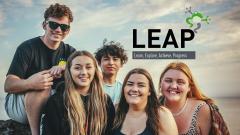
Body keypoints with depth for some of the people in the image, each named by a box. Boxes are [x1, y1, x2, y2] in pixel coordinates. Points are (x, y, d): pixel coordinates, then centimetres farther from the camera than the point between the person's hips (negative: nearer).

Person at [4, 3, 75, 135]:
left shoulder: (69, 51, 3)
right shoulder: (28, 47, -12)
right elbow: (8, 85, -19)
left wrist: (66, 68, -25)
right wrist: (30, 83, -43)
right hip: (17, 102, -4)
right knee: (42, 88, -34)